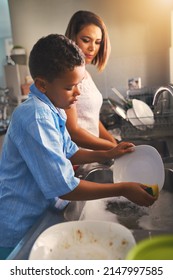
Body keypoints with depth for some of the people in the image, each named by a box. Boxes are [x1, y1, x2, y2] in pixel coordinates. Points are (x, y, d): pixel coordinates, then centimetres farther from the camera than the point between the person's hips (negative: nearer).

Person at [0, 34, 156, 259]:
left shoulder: (51, 109, 0)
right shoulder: (36, 119, -29)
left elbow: (69, 154, 12)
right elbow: (64, 189, -28)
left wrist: (107, 154, 0)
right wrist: (123, 189, -22)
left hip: (36, 217, 8)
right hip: (19, 231, -8)